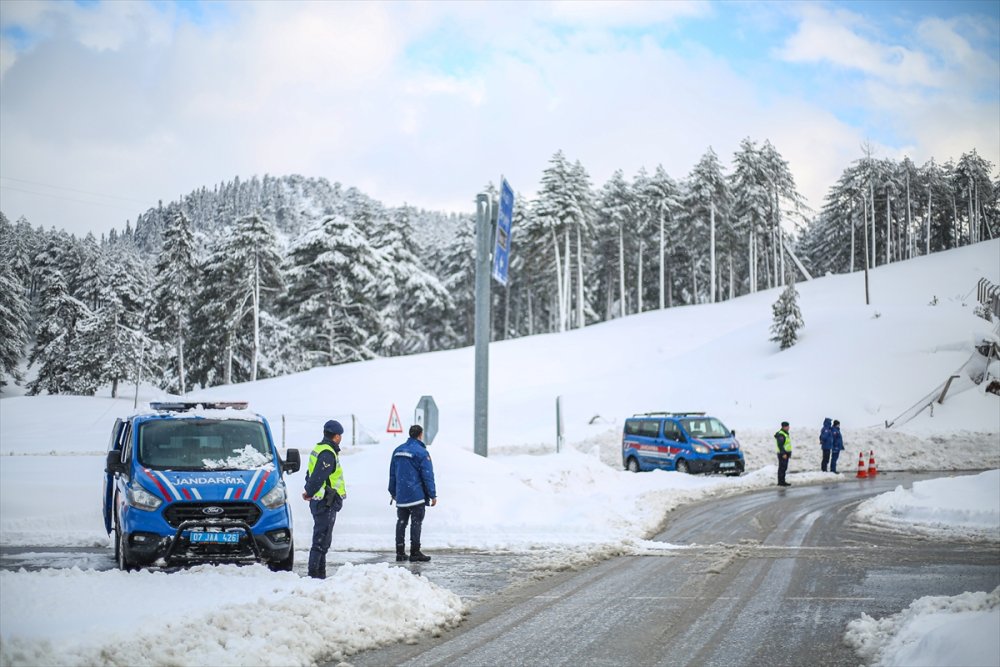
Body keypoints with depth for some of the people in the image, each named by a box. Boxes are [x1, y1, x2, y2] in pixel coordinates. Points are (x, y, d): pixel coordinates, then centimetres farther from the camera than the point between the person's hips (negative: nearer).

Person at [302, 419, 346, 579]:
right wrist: (310, 493, -12)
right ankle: (314, 572, -8)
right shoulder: (328, 454, -17)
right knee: (321, 539, -8)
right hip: (327, 503, -10)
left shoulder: (318, 449, 16)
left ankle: (320, 573, 22)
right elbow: (319, 477, -23)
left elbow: (311, 475, 19)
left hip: (319, 501, 10)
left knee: (322, 538, 16)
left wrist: (309, 491, 9)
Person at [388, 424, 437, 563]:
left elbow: (392, 473, 16)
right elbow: (427, 476, -11)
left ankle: (400, 552, 12)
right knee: (416, 523, -3)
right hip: (416, 495, -6)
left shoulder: (397, 451, 10)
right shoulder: (421, 452, -10)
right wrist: (433, 495, -6)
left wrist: (392, 492, 25)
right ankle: (415, 552, -5)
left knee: (401, 522, 11)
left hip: (401, 496, 6)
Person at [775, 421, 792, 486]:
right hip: (782, 454, -11)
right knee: (782, 468, -9)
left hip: (786, 453, 11)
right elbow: (780, 445, -23)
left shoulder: (786, 433, 17)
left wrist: (789, 453, 25)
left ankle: (782, 481, 18)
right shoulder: (781, 434, -17)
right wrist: (783, 454, -26)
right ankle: (781, 482, -8)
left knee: (784, 468, 13)